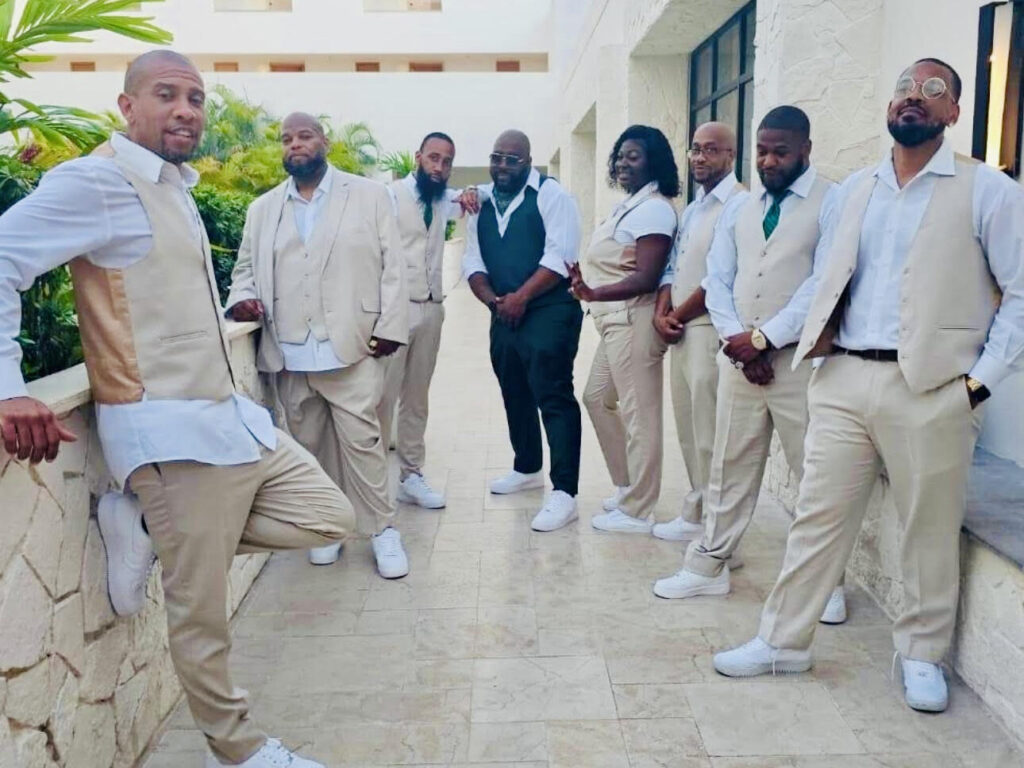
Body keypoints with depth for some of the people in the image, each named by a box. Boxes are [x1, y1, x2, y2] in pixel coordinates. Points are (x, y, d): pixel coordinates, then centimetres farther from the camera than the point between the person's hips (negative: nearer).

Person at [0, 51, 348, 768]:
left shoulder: (174, 189, 17)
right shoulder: (99, 180, -11)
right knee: (201, 613, 2)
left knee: (330, 518, 12)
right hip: (172, 432, -9)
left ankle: (148, 525, 12)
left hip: (231, 415, 9)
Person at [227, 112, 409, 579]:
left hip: (351, 347, -3)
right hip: (289, 353, 4)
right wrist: (242, 297, -4)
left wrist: (390, 327, -7)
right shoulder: (262, 210, 16)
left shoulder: (369, 195, 7)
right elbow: (245, 269, 19)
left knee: (361, 439, -5)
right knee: (308, 443, 9)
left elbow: (391, 267, 2)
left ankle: (383, 530, 8)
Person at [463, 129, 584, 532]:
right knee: (515, 396, 18)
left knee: (553, 397, -11)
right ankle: (527, 469, 37)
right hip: (503, 315, 7)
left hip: (549, 311, -7)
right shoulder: (481, 202, 13)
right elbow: (473, 261, 11)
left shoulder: (551, 194, -5)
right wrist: (492, 300, -6)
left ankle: (563, 493, -10)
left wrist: (521, 297, -17)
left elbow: (560, 255, -15)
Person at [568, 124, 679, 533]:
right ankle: (627, 485, 31)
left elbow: (646, 278, -21)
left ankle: (636, 511, 6)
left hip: (634, 321, -11)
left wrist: (594, 294, -29)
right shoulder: (628, 205, 16)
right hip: (615, 320, 11)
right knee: (598, 398, 19)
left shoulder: (653, 209, -13)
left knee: (639, 415, -3)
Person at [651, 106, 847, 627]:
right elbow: (717, 281, 9)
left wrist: (763, 338, -14)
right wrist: (738, 341, -6)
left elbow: (825, 284, -13)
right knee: (729, 464, 12)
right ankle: (709, 565, 23)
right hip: (738, 357, 5)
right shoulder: (738, 208, 14)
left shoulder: (833, 203, -4)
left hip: (801, 359, -5)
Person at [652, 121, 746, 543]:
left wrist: (679, 316, -8)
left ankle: (703, 518, 6)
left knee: (708, 433, -4)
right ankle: (698, 512, 22)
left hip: (709, 329, -9)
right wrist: (662, 312, 1)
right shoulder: (692, 209, 19)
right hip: (680, 331, 9)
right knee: (688, 428, 12)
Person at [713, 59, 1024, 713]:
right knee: (819, 515, 8)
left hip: (932, 387, -3)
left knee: (930, 530, 8)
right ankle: (784, 641, 20)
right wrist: (819, 331, 4)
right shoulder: (855, 190, 14)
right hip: (844, 377, 4)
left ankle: (922, 655, 27)